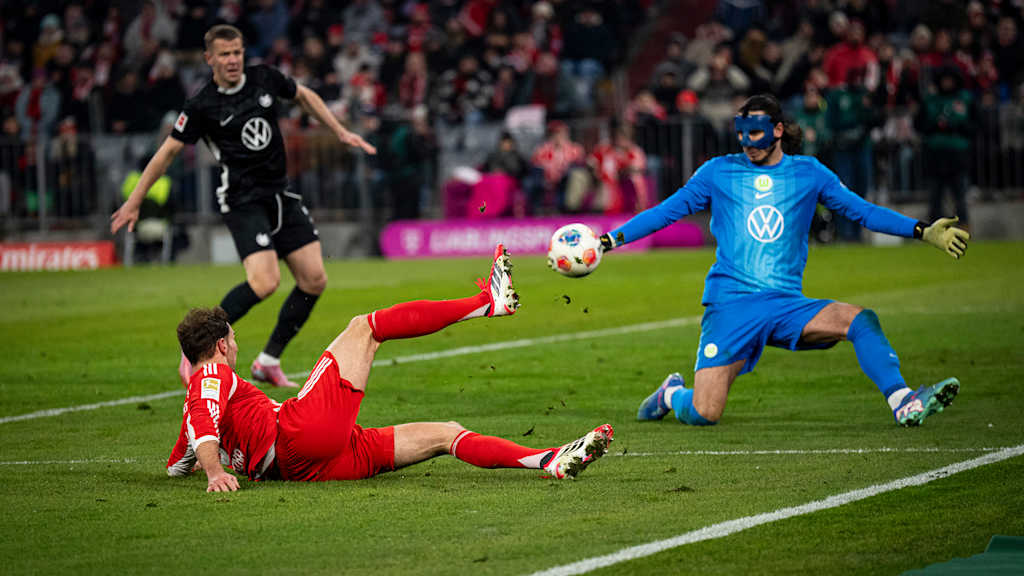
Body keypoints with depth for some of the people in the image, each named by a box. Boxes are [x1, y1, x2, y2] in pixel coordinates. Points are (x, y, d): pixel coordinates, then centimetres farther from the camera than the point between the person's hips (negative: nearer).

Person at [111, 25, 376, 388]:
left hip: (280, 194, 6)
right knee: (264, 282, -23)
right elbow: (168, 151, -3)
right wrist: (134, 201, -1)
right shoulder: (202, 106, -10)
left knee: (314, 280, -1)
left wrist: (341, 133, 19)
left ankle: (269, 362, 12)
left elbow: (305, 97, 22)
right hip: (242, 201, -6)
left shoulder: (266, 79, 2)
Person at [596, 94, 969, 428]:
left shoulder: (808, 173, 9)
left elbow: (862, 211, 12)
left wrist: (923, 232, 4)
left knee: (861, 321, -25)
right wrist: (607, 242, 2)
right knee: (703, 414, -10)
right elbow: (666, 211, 9)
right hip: (731, 304, -1)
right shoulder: (718, 172, 6)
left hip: (786, 305, 2)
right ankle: (673, 394, 25)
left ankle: (903, 405, -28)